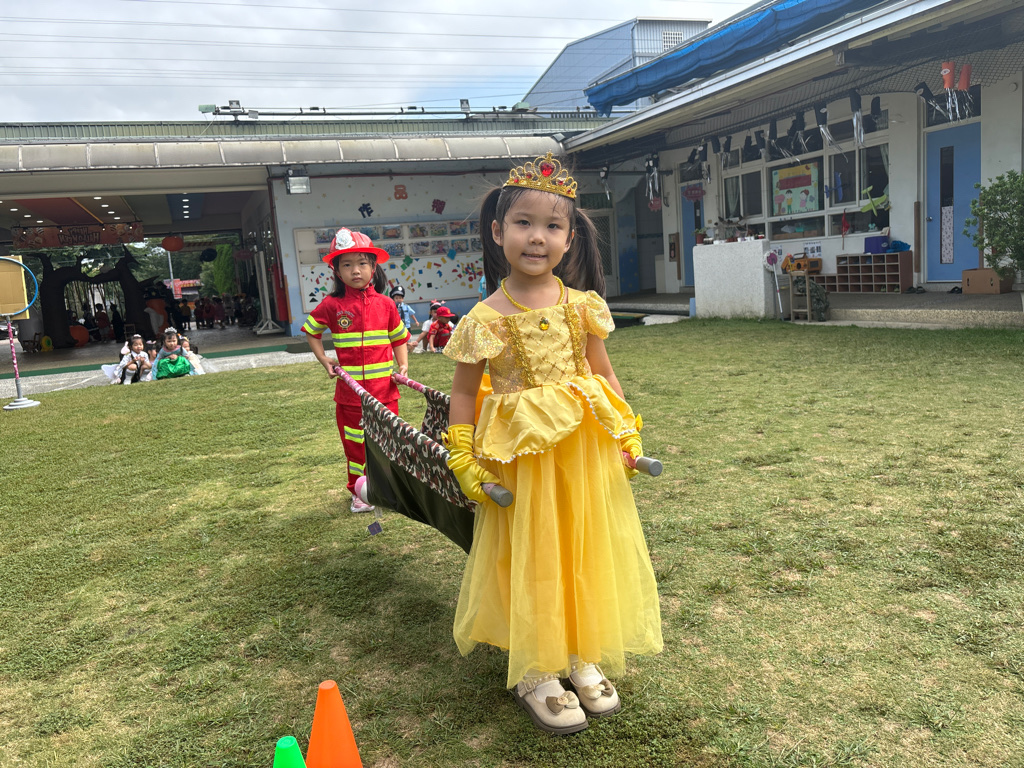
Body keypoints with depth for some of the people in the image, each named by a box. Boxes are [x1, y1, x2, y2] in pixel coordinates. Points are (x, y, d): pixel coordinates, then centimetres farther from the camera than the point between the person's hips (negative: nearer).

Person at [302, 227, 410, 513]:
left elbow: (399, 338, 11)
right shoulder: (332, 305, -3)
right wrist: (323, 360, 2)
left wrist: (403, 365, -3)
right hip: (350, 391, -1)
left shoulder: (385, 304, 0)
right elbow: (311, 331, 12)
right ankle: (359, 492, 27)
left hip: (384, 390, 1)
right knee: (355, 443, 10)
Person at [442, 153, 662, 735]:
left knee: (588, 551, 13)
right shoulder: (486, 318, -9)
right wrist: (463, 460, -6)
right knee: (531, 559, 8)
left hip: (585, 449, 3)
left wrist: (628, 437, 5)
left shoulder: (581, 306, -1)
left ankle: (583, 659, 34)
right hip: (521, 454, -3)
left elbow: (603, 373, 8)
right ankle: (534, 674, 28)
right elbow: (465, 390, -1)